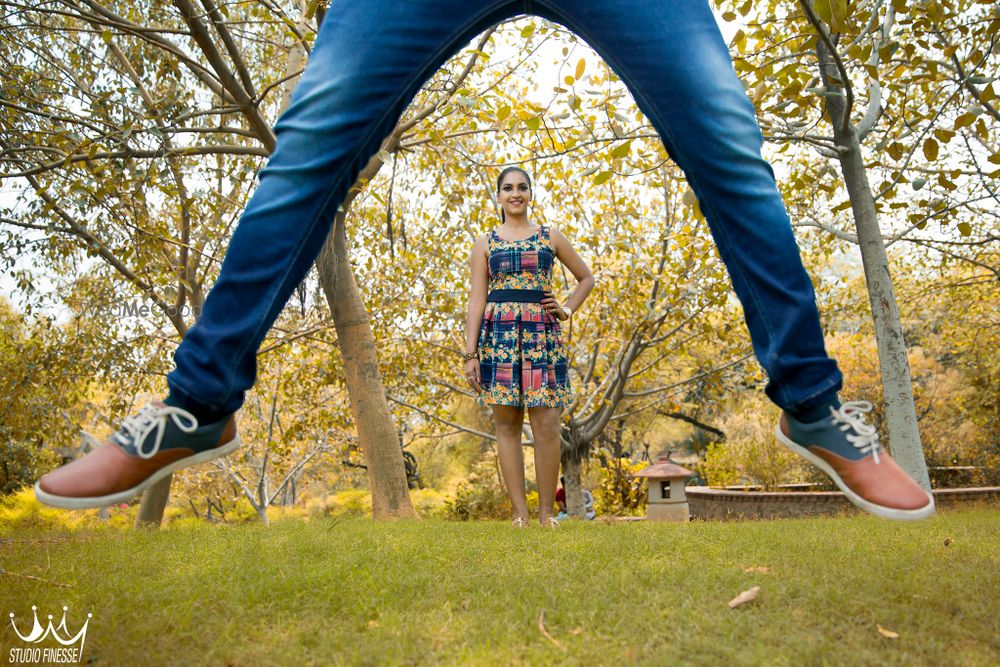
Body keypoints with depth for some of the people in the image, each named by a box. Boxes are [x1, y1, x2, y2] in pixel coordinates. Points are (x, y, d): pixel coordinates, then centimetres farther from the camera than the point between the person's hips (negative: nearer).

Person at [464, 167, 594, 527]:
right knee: (507, 425, 0)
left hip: (542, 332, 0)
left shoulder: (551, 237, 13)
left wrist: (566, 310, 8)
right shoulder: (485, 242, 11)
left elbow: (586, 278, 23)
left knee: (546, 426, -7)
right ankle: (520, 513, 7)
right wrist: (470, 354, -3)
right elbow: (476, 300, 4)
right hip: (498, 333, 0)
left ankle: (546, 512, 5)